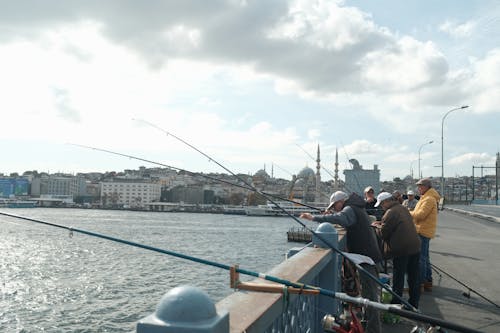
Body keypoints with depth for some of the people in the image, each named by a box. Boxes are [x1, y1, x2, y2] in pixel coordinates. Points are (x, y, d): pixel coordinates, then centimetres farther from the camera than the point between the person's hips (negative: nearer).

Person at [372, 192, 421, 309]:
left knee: (398, 277, 3)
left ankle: (396, 303, 11)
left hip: (401, 249, -8)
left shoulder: (390, 213, -14)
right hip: (415, 246, 8)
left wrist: (377, 225, 6)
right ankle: (414, 302, 23)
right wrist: (381, 223, 16)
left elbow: (383, 232, -12)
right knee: (414, 276, 14)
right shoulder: (403, 208, 13)